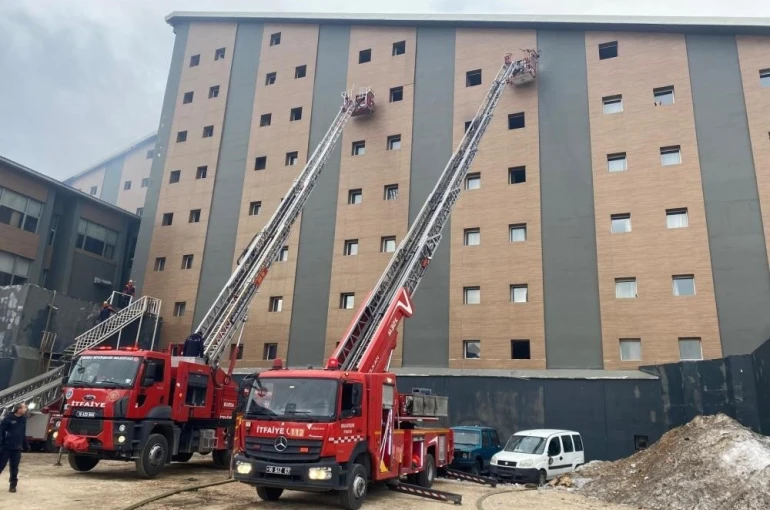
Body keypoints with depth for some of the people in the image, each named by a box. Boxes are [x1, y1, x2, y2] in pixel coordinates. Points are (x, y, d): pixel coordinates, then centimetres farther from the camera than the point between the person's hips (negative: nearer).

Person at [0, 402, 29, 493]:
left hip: (17, 449, 5)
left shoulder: (23, 418, 5)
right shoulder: (8, 418, -13)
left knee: (14, 468, 8)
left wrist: (25, 445, 17)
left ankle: (13, 485, 16)